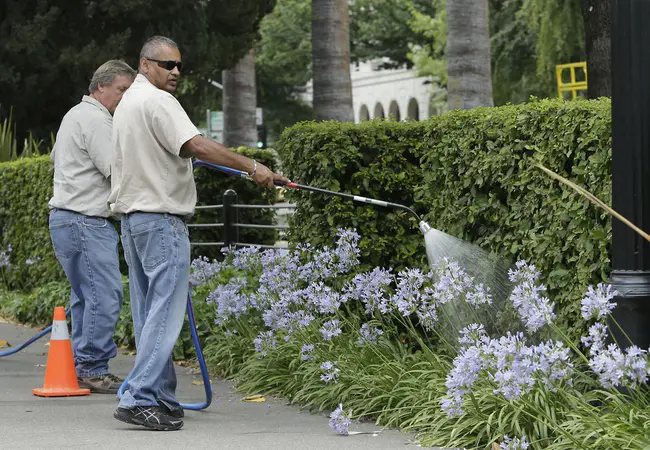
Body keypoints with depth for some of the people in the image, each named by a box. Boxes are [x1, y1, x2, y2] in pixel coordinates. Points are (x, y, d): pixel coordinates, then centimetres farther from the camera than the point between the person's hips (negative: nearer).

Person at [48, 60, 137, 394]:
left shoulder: (75, 115, 22)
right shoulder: (96, 120, -13)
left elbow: (56, 157, 37)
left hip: (66, 216, 11)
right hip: (85, 221, -11)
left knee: (86, 295, 13)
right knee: (104, 295, -13)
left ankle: (82, 367, 16)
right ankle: (94, 370, -12)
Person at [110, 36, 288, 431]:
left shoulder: (127, 103, 20)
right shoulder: (157, 102, -13)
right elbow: (197, 145, -25)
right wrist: (252, 166, -28)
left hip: (132, 217, 10)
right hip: (162, 218, -10)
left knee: (149, 313, 10)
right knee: (165, 312, -12)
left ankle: (161, 398, 14)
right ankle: (139, 398, -18)